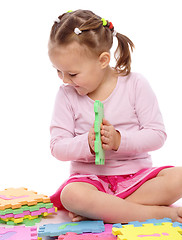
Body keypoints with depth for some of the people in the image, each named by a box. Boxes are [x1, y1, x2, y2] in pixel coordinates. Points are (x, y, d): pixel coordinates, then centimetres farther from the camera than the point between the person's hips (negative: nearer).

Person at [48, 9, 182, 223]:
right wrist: (87, 143, -22)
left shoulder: (135, 85, -5)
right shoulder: (66, 94, -1)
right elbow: (57, 147, -3)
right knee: (71, 195, -34)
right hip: (91, 178, 0)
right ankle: (160, 213, -24)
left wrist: (119, 140, -22)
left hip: (137, 175, 1)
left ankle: (99, 211, -21)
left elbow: (157, 135, -7)